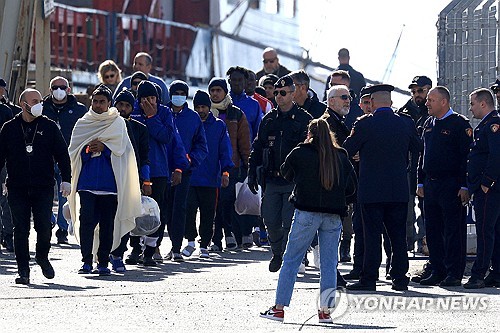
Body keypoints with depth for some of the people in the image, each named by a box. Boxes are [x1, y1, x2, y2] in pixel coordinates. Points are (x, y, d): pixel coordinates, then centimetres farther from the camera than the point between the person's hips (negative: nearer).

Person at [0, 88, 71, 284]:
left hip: (43, 187, 0)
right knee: (21, 229, -1)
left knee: (44, 227, -5)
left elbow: (62, 155, 7)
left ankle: (42, 257, 23)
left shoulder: (49, 127, 7)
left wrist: (66, 180, -2)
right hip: (17, 187, 0)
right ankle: (23, 271, 4)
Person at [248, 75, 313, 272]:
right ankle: (277, 253, 26)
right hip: (272, 180, 4)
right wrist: (252, 172, 10)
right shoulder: (269, 119, 13)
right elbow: (257, 147, 17)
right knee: (270, 221, 5)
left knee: (290, 222, -7)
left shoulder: (304, 119, -1)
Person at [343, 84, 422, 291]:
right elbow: (417, 148, 18)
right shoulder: (405, 123, 3)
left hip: (372, 190, -3)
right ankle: (400, 278, 9)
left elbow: (347, 151, 0)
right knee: (398, 235, 8)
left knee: (372, 235, -2)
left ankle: (369, 279, -3)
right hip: (399, 191, 3)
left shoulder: (365, 124, -9)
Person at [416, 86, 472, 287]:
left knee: (453, 230, -4)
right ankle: (438, 272, 14)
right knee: (433, 231, 8)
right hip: (430, 185, 7)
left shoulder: (459, 124, -6)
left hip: (451, 186, -7)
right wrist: (421, 182, 14)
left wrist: (464, 187, -15)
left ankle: (454, 274, -1)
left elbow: (467, 156, -10)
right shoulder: (429, 124, 15)